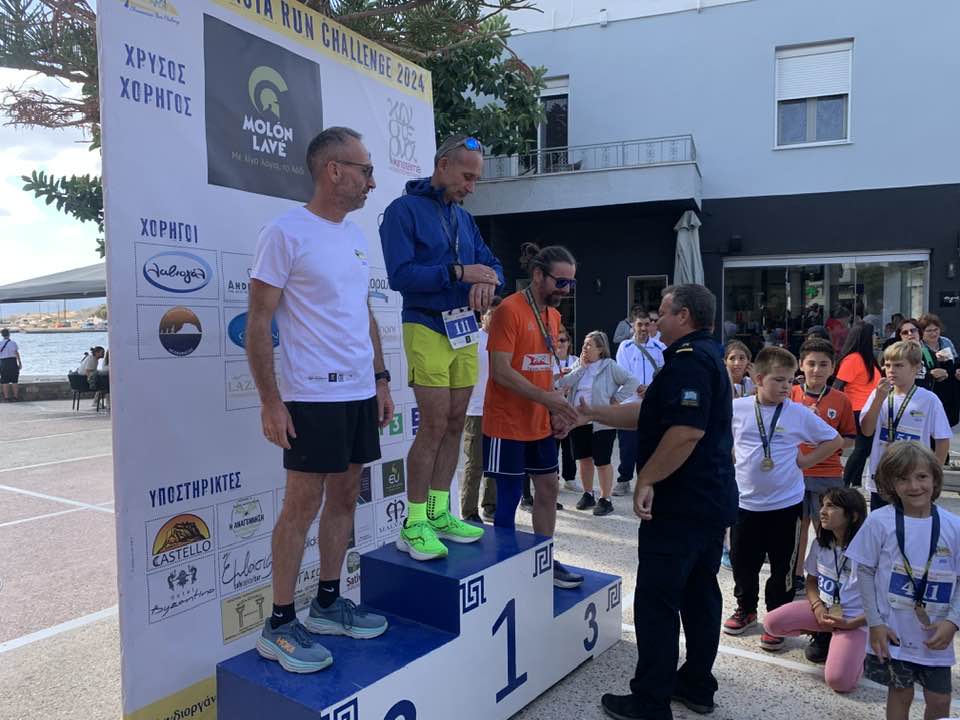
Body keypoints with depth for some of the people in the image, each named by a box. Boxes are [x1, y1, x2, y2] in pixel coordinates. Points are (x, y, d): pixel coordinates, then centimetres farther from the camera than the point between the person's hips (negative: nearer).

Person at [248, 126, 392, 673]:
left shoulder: (357, 235, 14)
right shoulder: (286, 233, -9)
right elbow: (258, 323, -11)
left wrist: (381, 379, 15)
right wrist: (270, 401, -15)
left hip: (360, 392, 8)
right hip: (312, 396, -7)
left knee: (345, 495, 12)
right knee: (303, 503, -2)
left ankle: (328, 604, 27)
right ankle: (280, 626, 13)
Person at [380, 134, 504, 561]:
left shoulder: (464, 218, 16)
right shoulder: (404, 210, -5)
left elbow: (491, 264, 16)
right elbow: (400, 274, -15)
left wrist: (487, 280, -9)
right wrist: (459, 272, -21)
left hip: (465, 330, 7)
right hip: (427, 329, -7)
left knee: (455, 425, 9)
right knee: (434, 426, -9)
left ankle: (439, 514, 20)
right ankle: (413, 526, 2)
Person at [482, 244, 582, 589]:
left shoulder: (553, 315, 10)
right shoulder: (509, 310, -16)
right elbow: (500, 371, -22)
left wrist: (555, 407, 4)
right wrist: (546, 398, -26)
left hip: (540, 423, 9)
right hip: (508, 425, -8)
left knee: (548, 489, 14)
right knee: (509, 497, 1)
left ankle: (545, 562, 28)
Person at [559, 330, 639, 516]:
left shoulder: (609, 366, -4)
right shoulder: (579, 366, 11)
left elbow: (632, 382, -11)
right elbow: (563, 384, -3)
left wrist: (616, 399, -12)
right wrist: (581, 367, -8)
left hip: (601, 423, -5)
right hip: (579, 422, 6)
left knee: (602, 462, 0)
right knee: (584, 459, 14)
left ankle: (605, 499, 10)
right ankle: (588, 495, 28)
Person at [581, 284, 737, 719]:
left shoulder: (688, 358, -17)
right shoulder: (706, 356, 17)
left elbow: (687, 431, -29)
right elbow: (649, 415, 19)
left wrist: (646, 479, -21)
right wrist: (593, 413, 18)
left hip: (681, 504, -10)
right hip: (711, 500, 11)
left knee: (656, 601, -2)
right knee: (700, 593, 17)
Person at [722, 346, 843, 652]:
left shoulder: (799, 413, -7)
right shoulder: (737, 408, -5)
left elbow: (834, 440, 4)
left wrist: (804, 461, -3)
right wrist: (732, 458, 1)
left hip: (785, 503, -1)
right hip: (745, 501, 1)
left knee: (781, 566, 9)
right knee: (742, 562, 13)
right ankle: (746, 610, 35)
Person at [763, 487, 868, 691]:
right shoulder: (820, 543, -1)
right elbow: (811, 581, 11)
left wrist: (851, 624, -20)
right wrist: (817, 606, -10)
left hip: (854, 619, -5)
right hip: (823, 608, 6)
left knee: (838, 681, -24)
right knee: (771, 623, -16)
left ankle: (856, 648, 9)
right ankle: (823, 635, 9)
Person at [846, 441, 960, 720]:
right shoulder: (880, 522, -11)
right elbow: (865, 573, -5)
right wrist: (875, 623, -7)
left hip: (935, 635, 2)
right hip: (893, 631, -2)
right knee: (900, 693, 12)